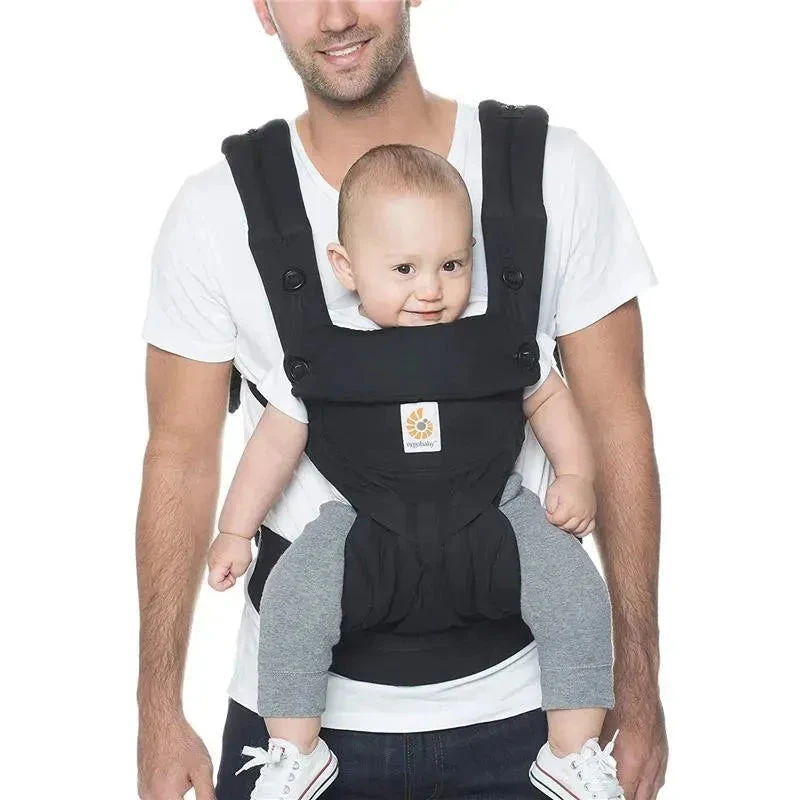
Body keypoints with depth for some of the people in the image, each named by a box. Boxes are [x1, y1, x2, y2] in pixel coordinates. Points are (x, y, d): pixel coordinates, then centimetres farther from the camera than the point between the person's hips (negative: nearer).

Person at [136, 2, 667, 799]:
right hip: (294, 708, 0)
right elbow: (180, 461, -1)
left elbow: (616, 432, -3)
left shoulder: (556, 174, -7)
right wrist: (159, 714, -2)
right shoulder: (215, 211, -6)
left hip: (514, 708, 0)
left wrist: (638, 683, -2)